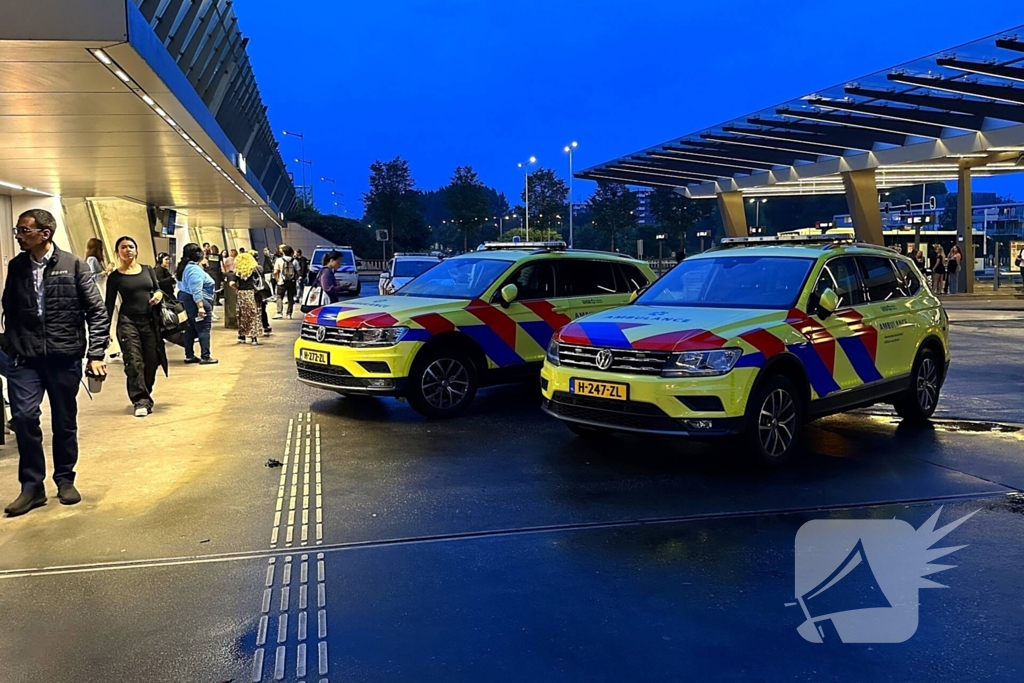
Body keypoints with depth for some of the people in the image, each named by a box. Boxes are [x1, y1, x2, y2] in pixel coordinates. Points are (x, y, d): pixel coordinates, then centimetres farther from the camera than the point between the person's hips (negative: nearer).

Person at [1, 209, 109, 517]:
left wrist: (95, 354, -7)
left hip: (64, 357, -2)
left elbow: (97, 311, -3)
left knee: (65, 422, 8)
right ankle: (32, 485, 4)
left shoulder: (73, 265, -4)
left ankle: (65, 479, 27)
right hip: (25, 358, 2)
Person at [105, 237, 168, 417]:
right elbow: (109, 305, 2)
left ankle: (145, 396, 20)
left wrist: (159, 294, -7)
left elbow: (158, 289, 19)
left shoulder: (147, 270, 11)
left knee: (151, 362, 4)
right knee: (134, 362, -9)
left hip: (150, 321, 3)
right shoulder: (114, 277, 2)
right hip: (128, 322, -3)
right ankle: (141, 401, -6)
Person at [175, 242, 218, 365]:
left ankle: (189, 355, 17)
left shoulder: (184, 267, 14)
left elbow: (183, 286, 22)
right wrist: (200, 306, -26)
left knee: (190, 329, 13)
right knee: (203, 330, -6)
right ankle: (205, 357, -6)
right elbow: (196, 291, -25)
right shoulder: (195, 269, -18)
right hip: (195, 302, -10)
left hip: (185, 299, 10)